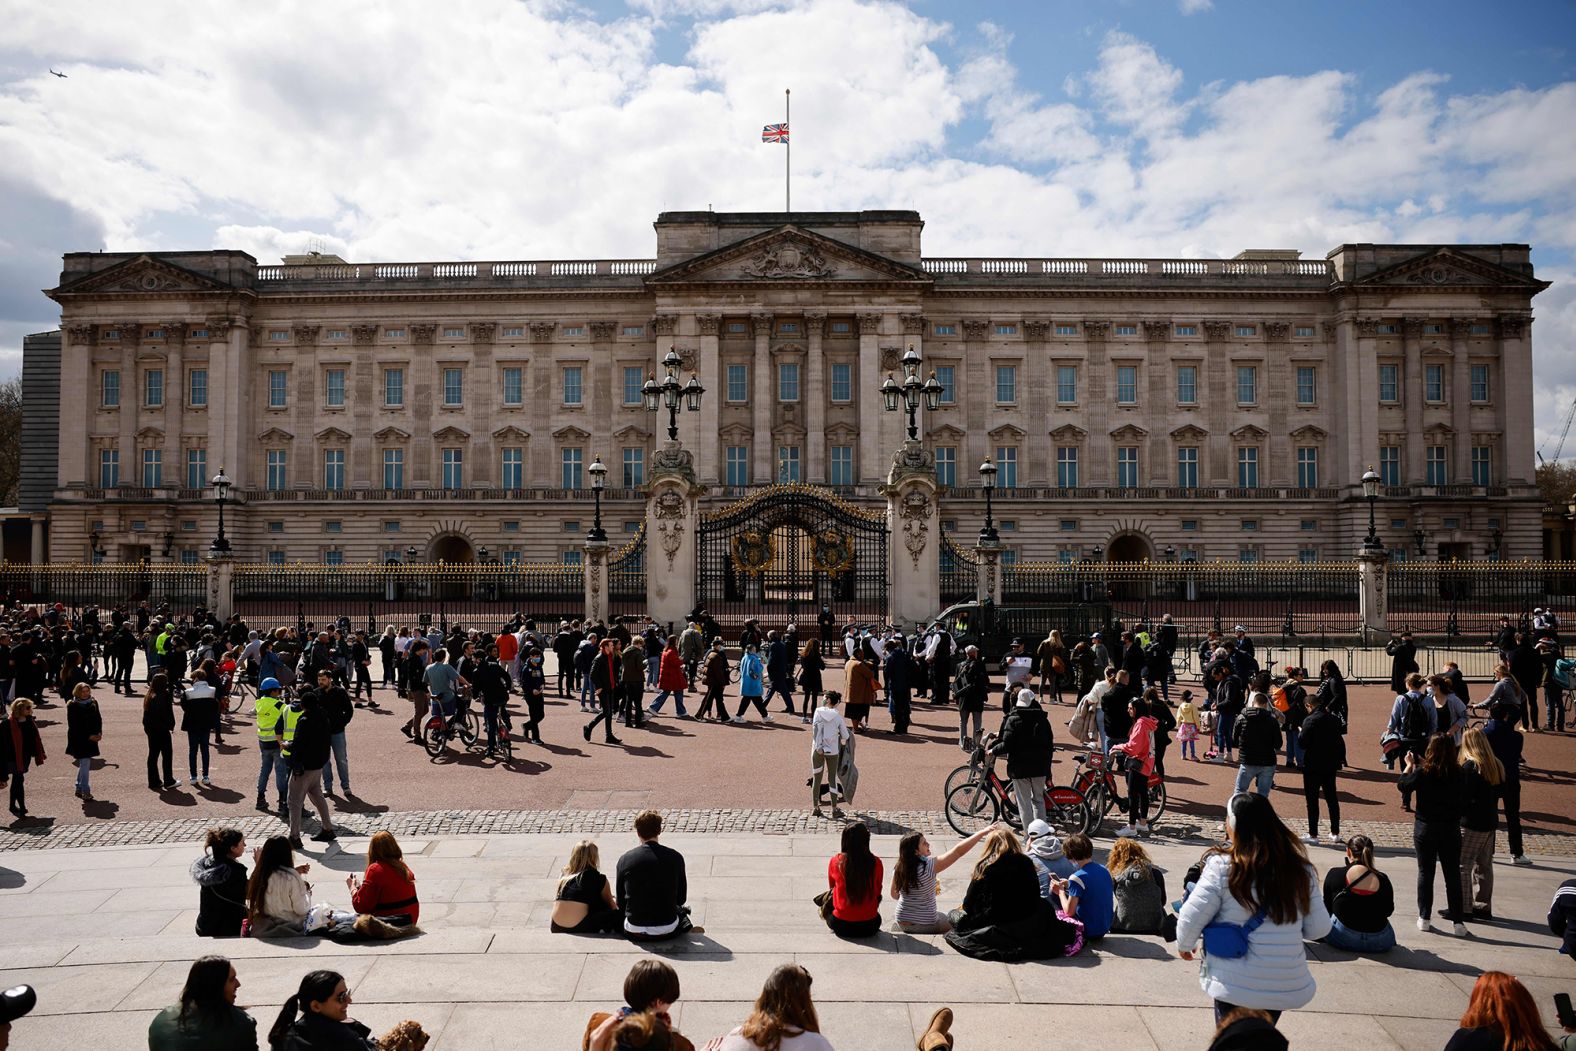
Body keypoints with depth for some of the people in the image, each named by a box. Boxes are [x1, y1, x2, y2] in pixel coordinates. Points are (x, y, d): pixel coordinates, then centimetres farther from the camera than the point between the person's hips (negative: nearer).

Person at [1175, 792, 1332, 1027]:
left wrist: (1184, 944, 9)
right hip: (1287, 986, 4)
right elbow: (1319, 928, 1)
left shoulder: (1222, 866, -17)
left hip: (1235, 986, -4)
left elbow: (1191, 918, -11)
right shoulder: (1298, 868, -6)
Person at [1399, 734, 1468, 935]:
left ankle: (1424, 917, 13)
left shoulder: (1423, 772, -15)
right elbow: (1464, 797, 5)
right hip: (1451, 830, 1)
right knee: (1453, 875, 10)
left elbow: (1403, 785, -4)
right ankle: (1458, 921, 12)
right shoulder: (1458, 774, -10)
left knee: (1425, 873, 10)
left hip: (1425, 829, -1)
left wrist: (1409, 766, 10)